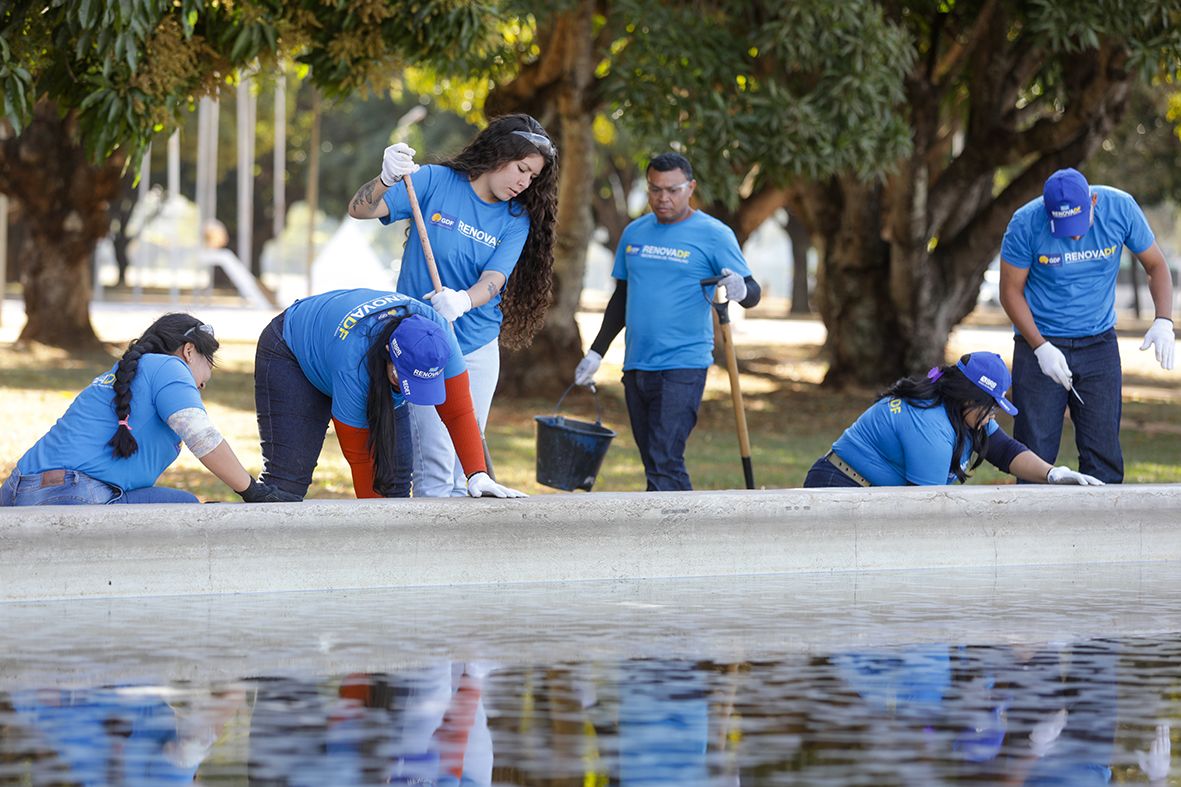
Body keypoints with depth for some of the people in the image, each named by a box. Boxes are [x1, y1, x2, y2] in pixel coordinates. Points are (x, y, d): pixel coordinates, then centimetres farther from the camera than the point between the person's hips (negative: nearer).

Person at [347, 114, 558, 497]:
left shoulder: (516, 219, 3)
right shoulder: (435, 182, -6)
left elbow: (493, 280, -11)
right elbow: (360, 210, -11)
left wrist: (463, 301, -34)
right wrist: (386, 180, -34)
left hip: (479, 347, 4)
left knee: (467, 464, 6)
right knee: (436, 464, -12)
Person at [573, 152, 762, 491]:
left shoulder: (713, 235, -3)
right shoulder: (634, 232, 13)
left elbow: (753, 293, -6)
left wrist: (741, 290, -29)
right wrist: (596, 353, 21)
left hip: (683, 365, -6)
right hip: (636, 367, 6)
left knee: (664, 464, -15)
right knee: (654, 462, 8)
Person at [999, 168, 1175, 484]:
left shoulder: (1121, 208, -12)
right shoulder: (1026, 224, -16)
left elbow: (1156, 265, 0)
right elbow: (1011, 291, -7)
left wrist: (1163, 321, -15)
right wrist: (1041, 348, -17)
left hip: (1099, 346, 2)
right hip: (1040, 343, -2)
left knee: (1103, 457, -1)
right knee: (1035, 456, -3)